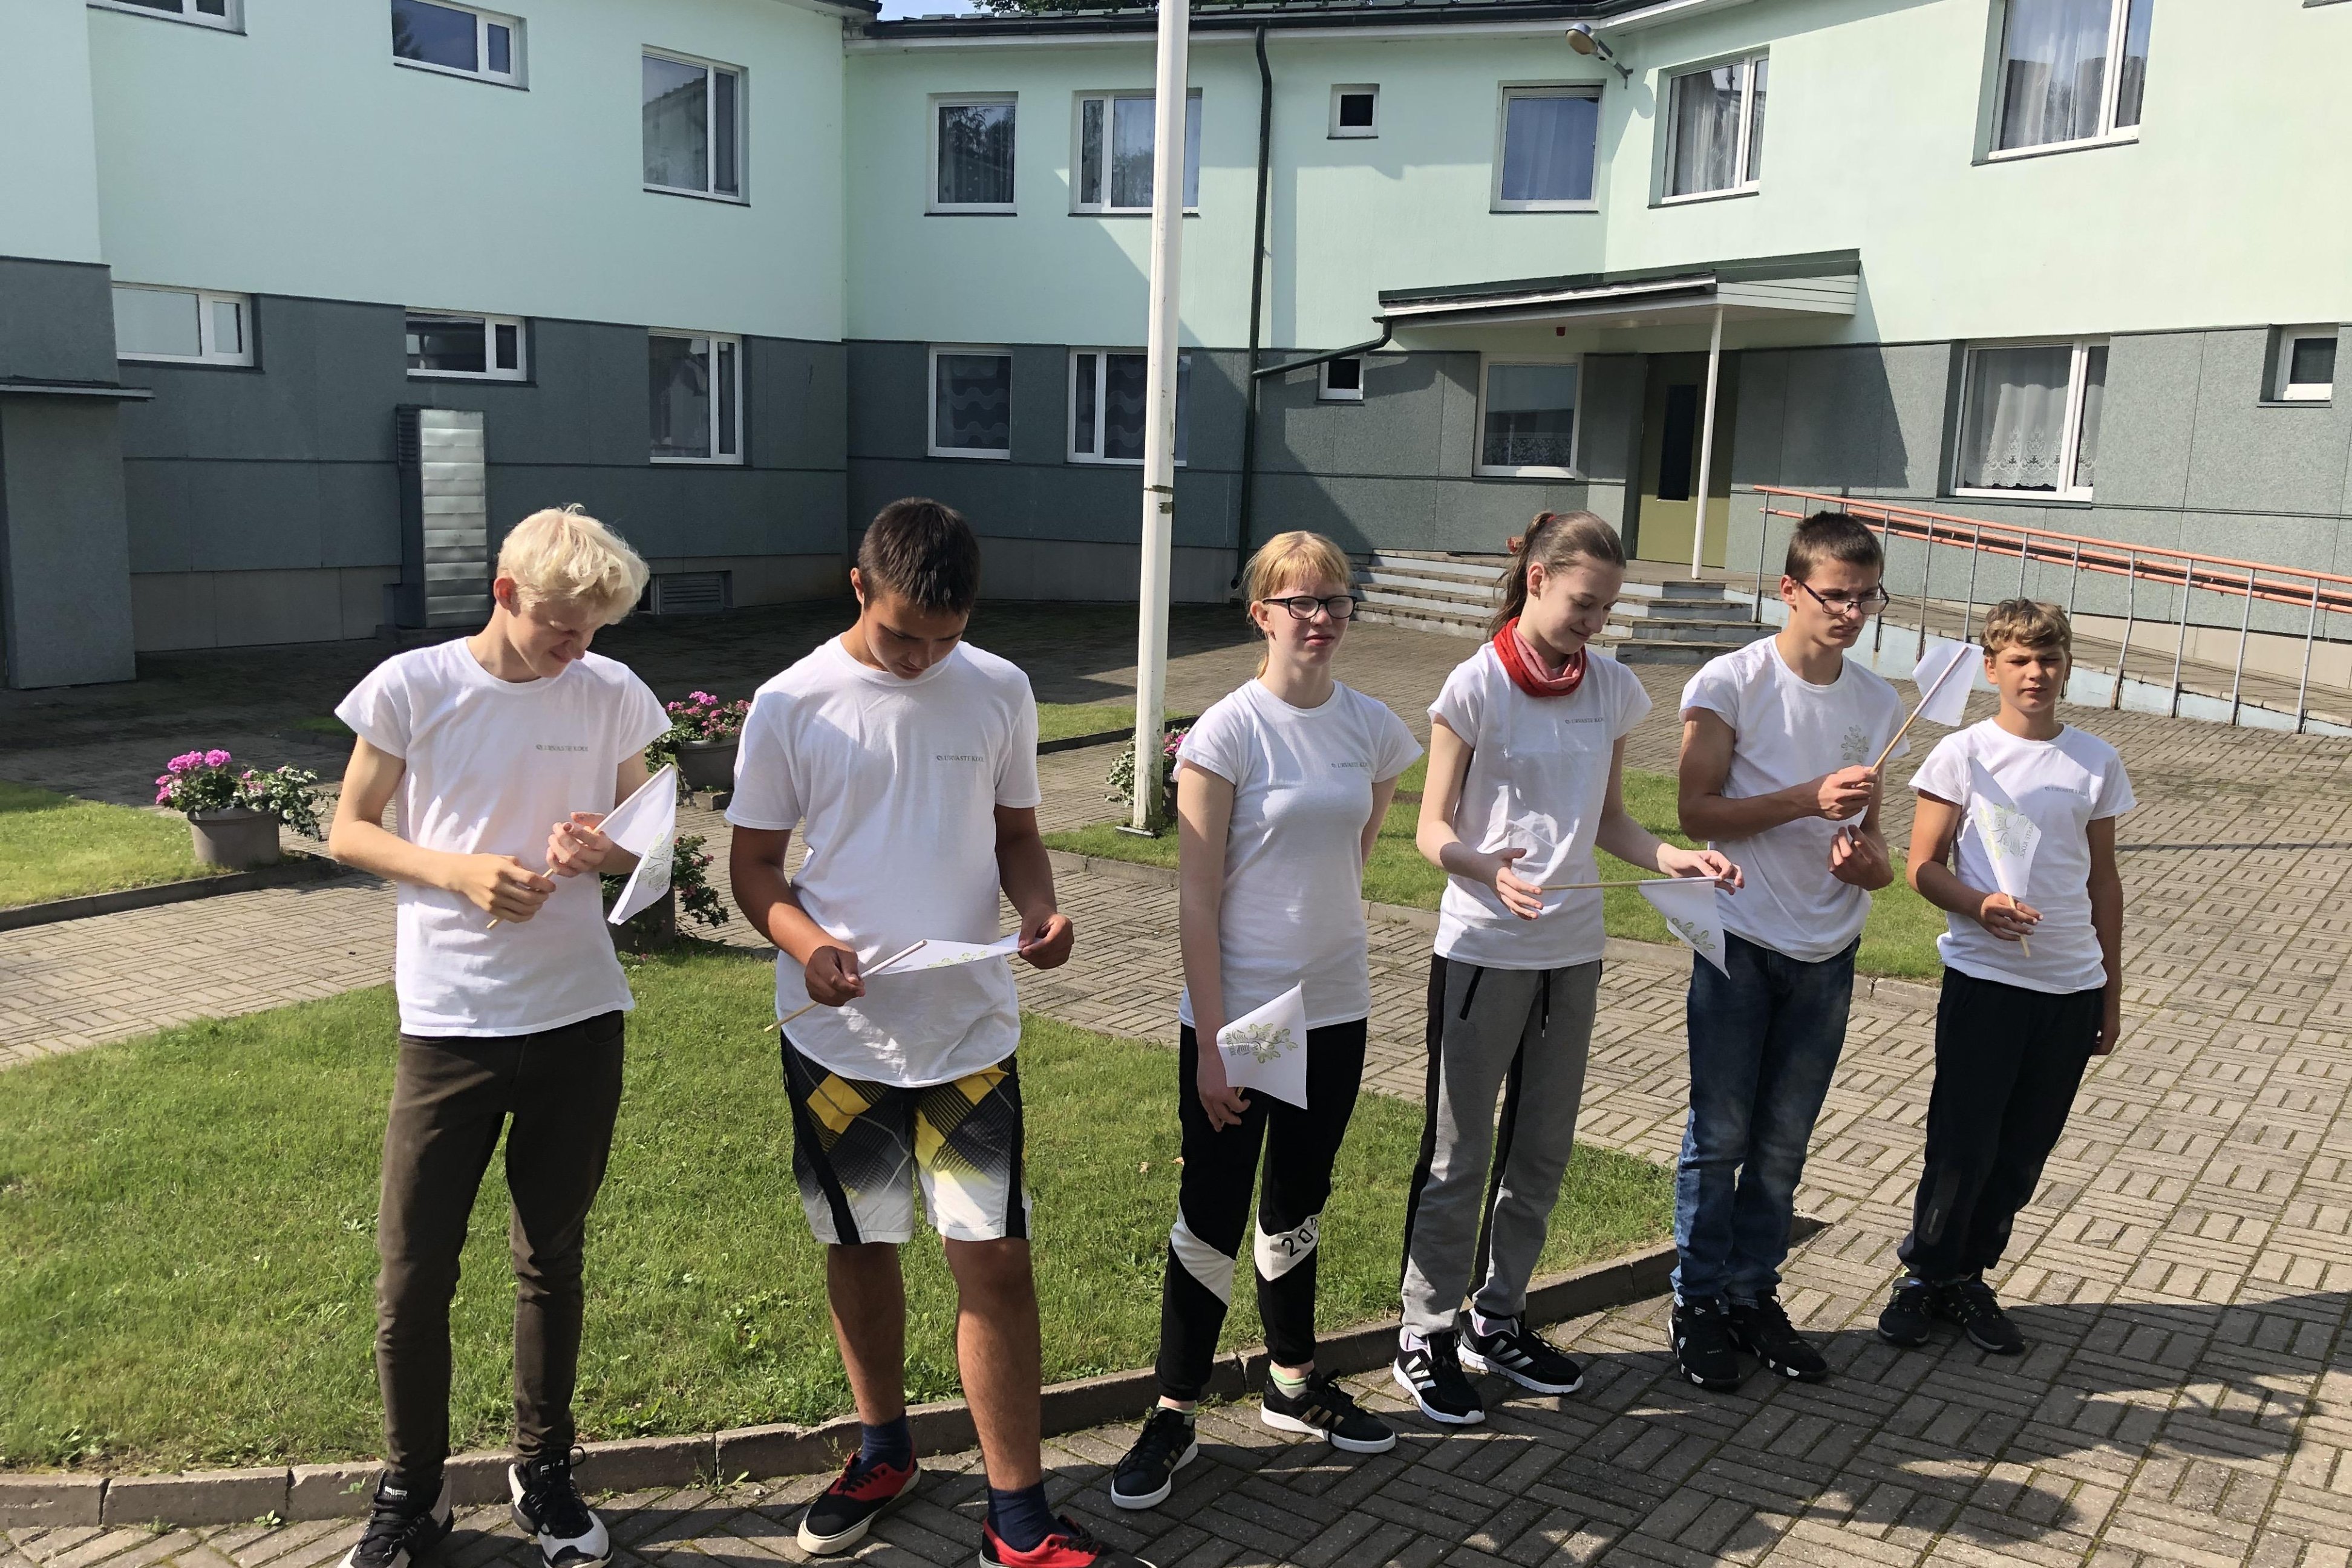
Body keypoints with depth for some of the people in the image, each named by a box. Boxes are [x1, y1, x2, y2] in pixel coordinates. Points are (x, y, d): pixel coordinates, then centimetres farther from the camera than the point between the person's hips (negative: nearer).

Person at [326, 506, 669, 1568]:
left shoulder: (612, 695, 0)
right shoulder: (412, 687, -6)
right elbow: (348, 832, 1)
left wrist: (602, 848, -15)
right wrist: (459, 870, -17)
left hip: (578, 1017, 2)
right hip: (449, 1023, -1)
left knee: (553, 1260, 15)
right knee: (413, 1274, 4)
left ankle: (544, 1472, 33)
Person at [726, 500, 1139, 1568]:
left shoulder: (999, 692, 0)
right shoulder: (793, 706, -6)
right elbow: (753, 865, 0)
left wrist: (1039, 910, -11)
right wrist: (805, 941, -20)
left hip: (970, 1028, 0)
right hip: (838, 1032, 0)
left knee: (995, 1259, 0)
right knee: (860, 1246, 16)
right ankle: (883, 1449, 40)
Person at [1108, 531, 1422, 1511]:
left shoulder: (1373, 729, 0)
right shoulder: (1228, 731, -14)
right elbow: (1197, 900, -14)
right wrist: (1209, 1044, -15)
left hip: (1334, 1010, 5)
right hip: (1234, 1015, -5)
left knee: (1298, 1206, 20)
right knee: (1212, 1216, 4)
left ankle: (1294, 1383, 38)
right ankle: (1175, 1414, 20)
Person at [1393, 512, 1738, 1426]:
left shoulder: (1613, 691, 5)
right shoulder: (1478, 685, -11)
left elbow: (1608, 822, 11)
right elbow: (1433, 829, -10)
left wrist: (1674, 858, -8)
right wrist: (1487, 870, -30)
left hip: (1574, 948, 6)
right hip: (1482, 948, -5)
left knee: (1542, 1150, 15)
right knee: (1458, 1156, 4)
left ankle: (1498, 1321, 31)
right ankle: (1426, 1335, 18)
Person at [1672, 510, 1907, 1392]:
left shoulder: (1879, 705, 7)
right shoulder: (1732, 683, -9)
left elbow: (1870, 834, 14)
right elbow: (1697, 811, -13)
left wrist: (1869, 862, -9)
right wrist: (1811, 798, -22)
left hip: (1827, 953, 4)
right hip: (1741, 943, -4)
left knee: (1784, 1142, 12)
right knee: (1720, 1136, 3)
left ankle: (1753, 1293, 26)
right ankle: (1699, 1302, 17)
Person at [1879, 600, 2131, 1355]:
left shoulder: (2096, 763, 5)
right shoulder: (1962, 754, -4)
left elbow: (2102, 879, 12)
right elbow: (1924, 866, -4)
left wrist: (2112, 991, 13)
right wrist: (1981, 907, -23)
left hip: (2072, 986, 3)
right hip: (1985, 979, -3)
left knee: (2023, 1150, 10)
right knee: (1963, 1144, 0)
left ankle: (1970, 1277, 26)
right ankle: (1925, 1275, 19)